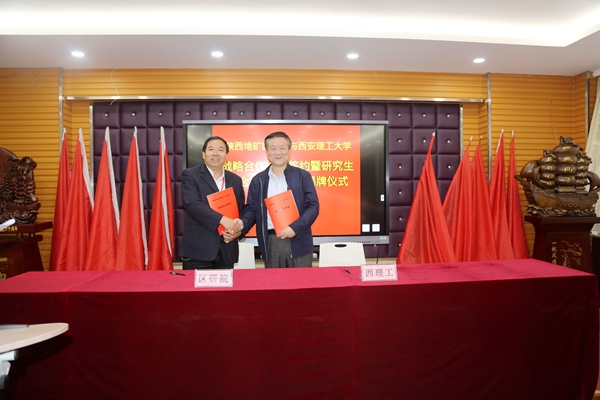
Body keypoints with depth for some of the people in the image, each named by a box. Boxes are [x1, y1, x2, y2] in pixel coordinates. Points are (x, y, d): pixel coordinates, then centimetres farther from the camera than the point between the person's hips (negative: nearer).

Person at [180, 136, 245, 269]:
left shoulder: (235, 180, 13)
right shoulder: (190, 175, -1)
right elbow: (192, 204, -16)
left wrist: (238, 230, -7)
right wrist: (223, 219, -23)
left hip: (227, 250, 5)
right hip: (198, 249, -4)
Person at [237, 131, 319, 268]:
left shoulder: (303, 176, 2)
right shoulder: (258, 180, 9)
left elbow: (313, 206, -3)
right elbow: (251, 208, 10)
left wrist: (295, 228, -16)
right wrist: (243, 222, -12)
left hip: (298, 242, -1)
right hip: (271, 243, 2)